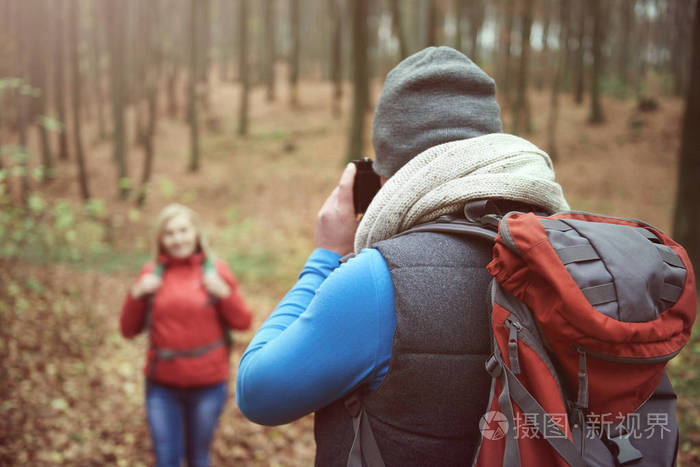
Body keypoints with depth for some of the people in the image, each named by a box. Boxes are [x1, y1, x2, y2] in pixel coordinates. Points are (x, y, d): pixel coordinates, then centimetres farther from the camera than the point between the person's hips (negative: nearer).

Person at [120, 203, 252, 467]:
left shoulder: (215, 270, -2)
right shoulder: (151, 274, 2)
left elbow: (242, 322, -2)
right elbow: (129, 330, 4)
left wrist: (225, 292, -17)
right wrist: (137, 295, -11)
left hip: (207, 385, -1)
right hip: (162, 385, 1)